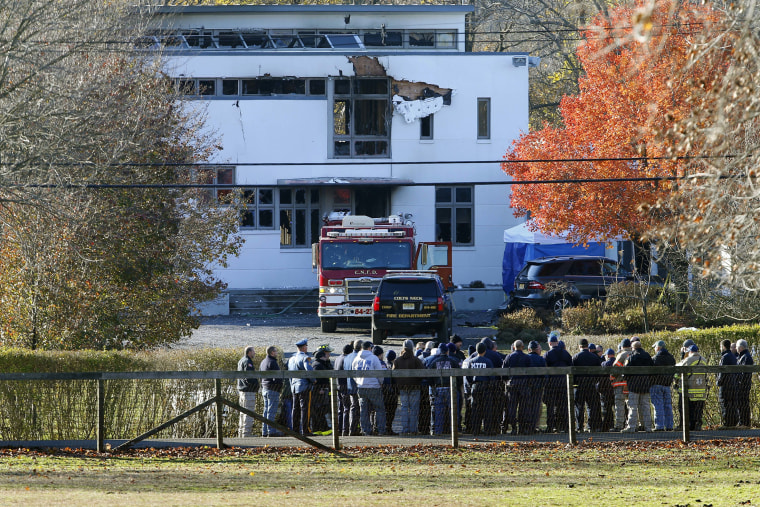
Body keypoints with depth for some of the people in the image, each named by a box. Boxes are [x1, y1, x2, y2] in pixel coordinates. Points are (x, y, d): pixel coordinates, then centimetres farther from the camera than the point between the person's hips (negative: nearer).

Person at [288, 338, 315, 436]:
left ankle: (295, 429, 12)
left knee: (296, 408, 10)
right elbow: (309, 370, -21)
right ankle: (304, 430, -9)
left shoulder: (292, 358, 14)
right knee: (304, 408, -7)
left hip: (294, 387, 8)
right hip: (304, 386, -8)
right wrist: (313, 380, -5)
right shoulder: (305, 358, -11)